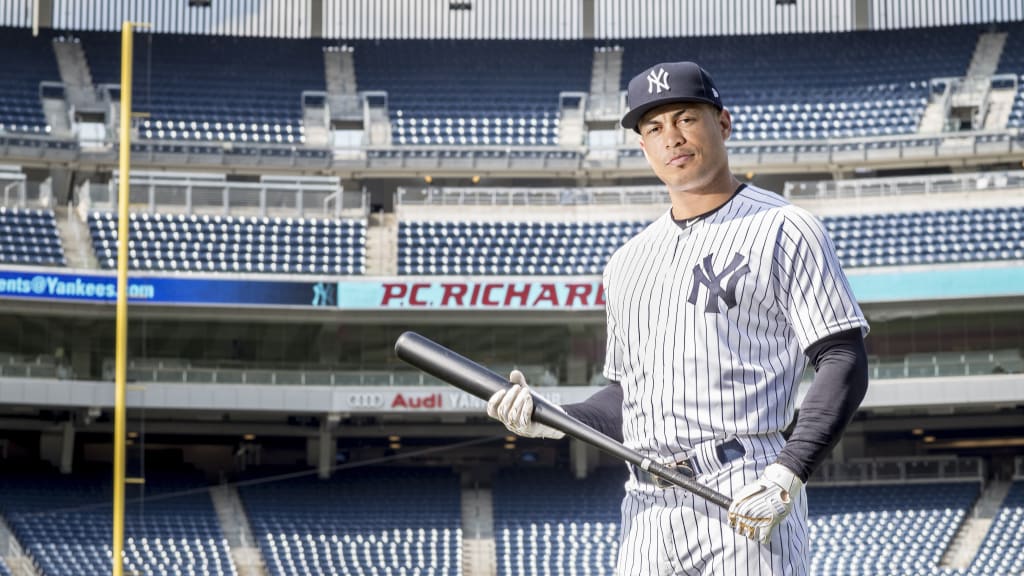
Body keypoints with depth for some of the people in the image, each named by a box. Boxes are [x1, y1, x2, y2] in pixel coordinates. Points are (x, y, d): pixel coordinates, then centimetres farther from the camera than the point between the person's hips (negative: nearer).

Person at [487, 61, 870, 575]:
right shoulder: (628, 261, 21)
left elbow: (844, 363, -6)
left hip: (745, 500, -6)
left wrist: (788, 474, -18)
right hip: (647, 510, 6)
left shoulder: (783, 230, 1)